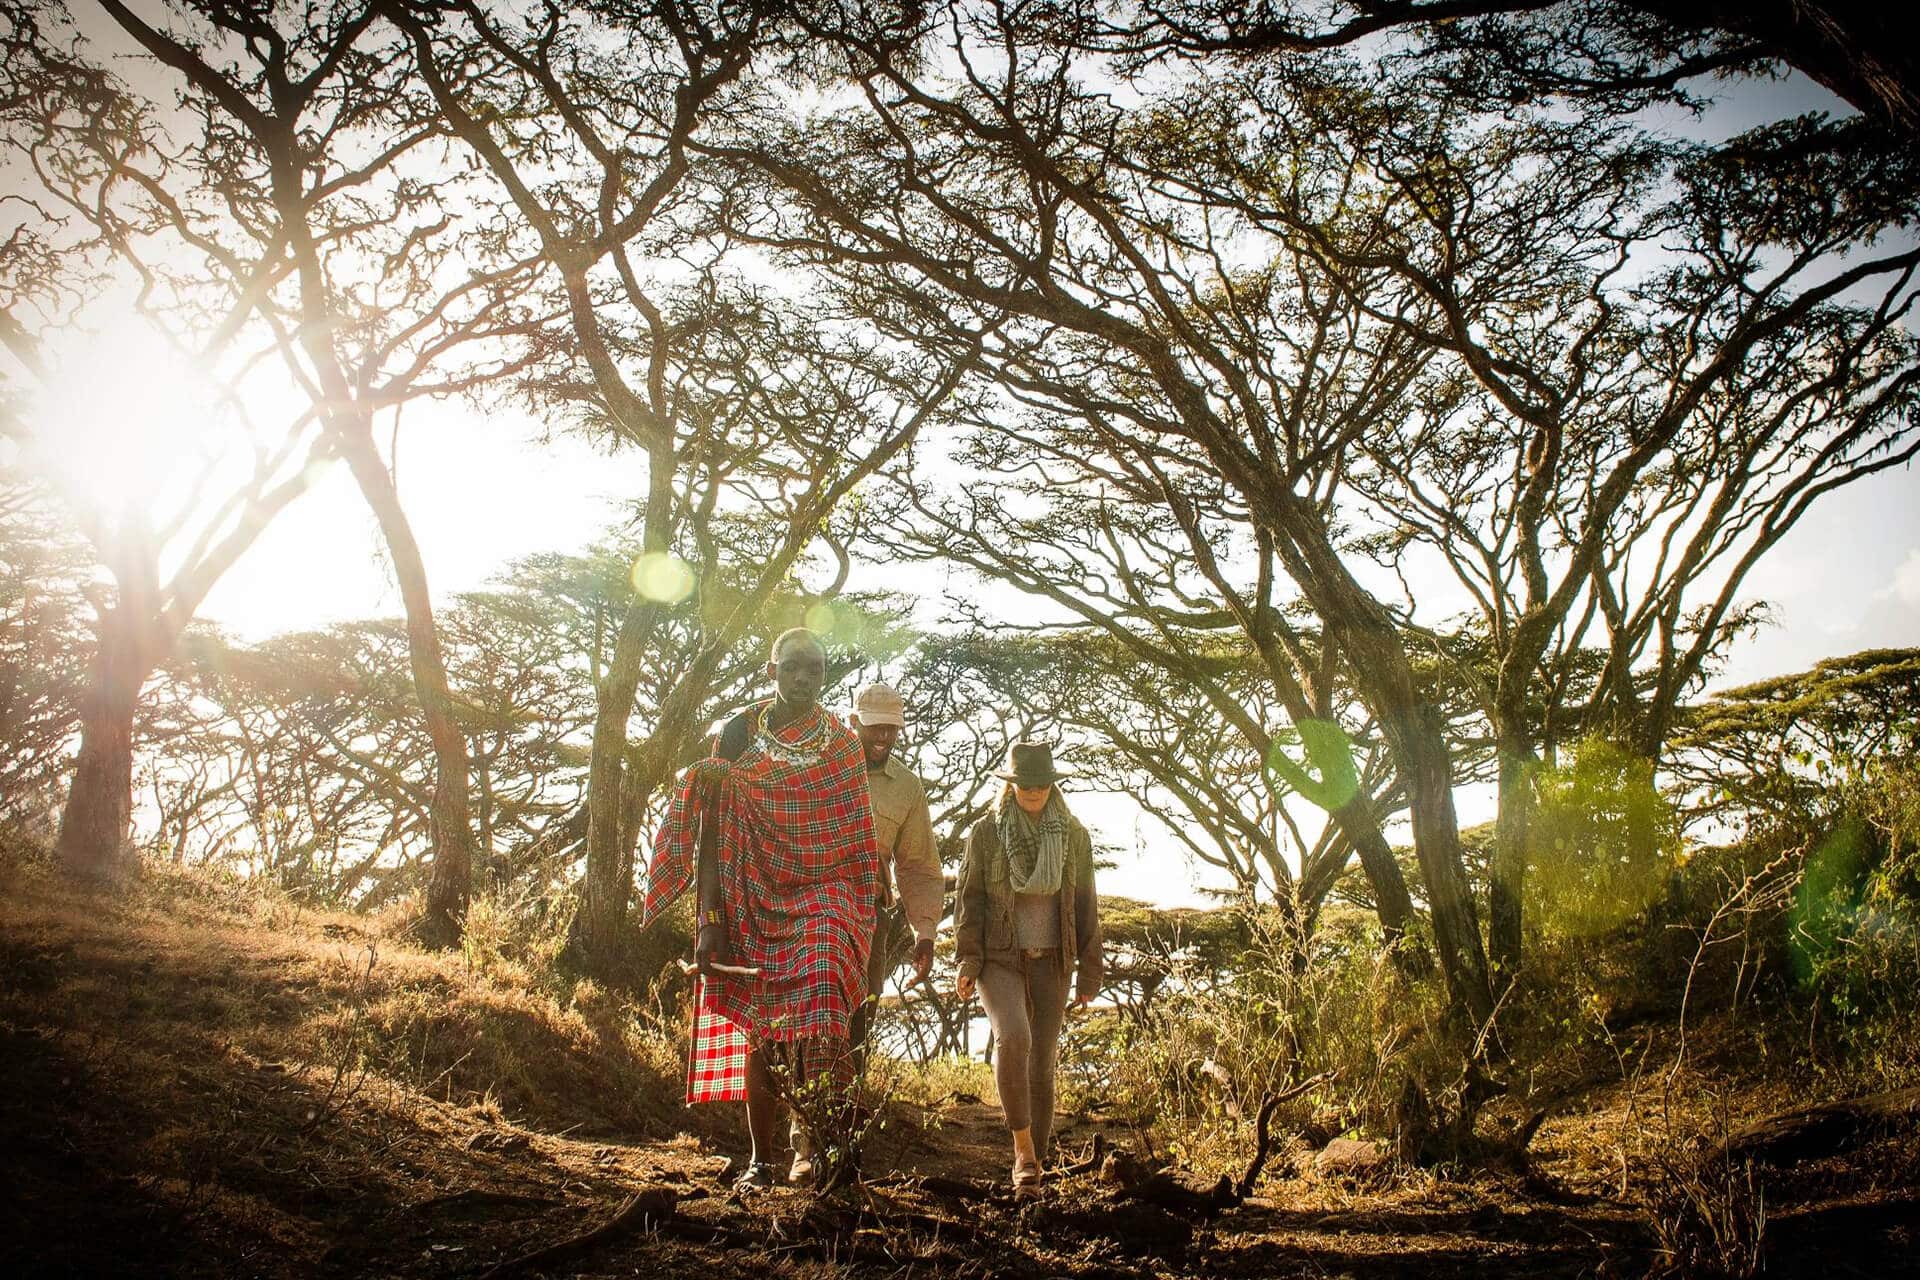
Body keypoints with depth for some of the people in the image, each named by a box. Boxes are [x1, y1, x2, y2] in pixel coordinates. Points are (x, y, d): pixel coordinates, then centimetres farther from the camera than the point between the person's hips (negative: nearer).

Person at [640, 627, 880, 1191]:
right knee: (757, 1029, 4)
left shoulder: (842, 745, 5)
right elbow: (711, 830, -3)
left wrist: (866, 912, 6)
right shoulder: (738, 734, 0)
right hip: (753, 899, 0)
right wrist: (710, 920, -10)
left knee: (818, 1015, -21)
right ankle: (761, 1158, 15)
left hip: (822, 897, 0)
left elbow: (857, 836, 9)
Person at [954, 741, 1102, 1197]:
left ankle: (1032, 1162, 15)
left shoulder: (1075, 835, 3)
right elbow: (970, 899, 1)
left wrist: (1089, 973, 6)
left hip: (1051, 962, 2)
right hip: (999, 959, -2)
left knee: (1042, 1061, 3)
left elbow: (1085, 907, 7)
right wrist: (968, 961, -8)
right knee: (1012, 1038, -25)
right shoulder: (985, 833, -1)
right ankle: (1023, 1144, -12)